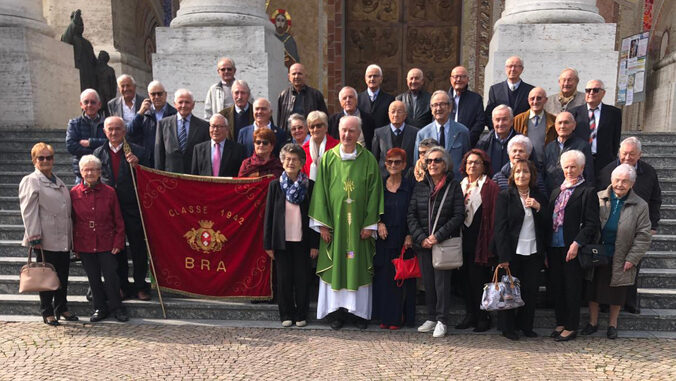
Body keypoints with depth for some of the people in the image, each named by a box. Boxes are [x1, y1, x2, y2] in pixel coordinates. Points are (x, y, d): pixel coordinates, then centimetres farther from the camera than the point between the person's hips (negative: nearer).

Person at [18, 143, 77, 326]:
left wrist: (70, 236, 20)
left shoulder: (59, 182, 18)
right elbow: (29, 212, -11)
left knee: (63, 276, 12)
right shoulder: (30, 181, -4)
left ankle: (61, 307, 26)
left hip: (63, 240, 7)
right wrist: (34, 237, -17)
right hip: (45, 240, -6)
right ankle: (47, 312, 15)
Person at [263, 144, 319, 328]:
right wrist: (268, 243, 0)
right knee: (284, 279, 7)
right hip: (282, 241, 1)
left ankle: (301, 315, 19)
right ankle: (286, 315, 20)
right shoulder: (275, 185, 3)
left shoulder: (309, 186, 1)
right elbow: (269, 215, 3)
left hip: (302, 241, 0)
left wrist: (315, 244, -3)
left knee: (302, 278, 5)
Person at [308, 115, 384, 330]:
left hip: (359, 222, 0)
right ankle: (337, 312, 15)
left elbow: (374, 192, 1)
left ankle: (360, 312, 17)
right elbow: (321, 191, 2)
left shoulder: (368, 160, 2)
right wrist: (323, 223, -4)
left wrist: (369, 224, -4)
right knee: (335, 265, 4)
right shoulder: (328, 158, 3)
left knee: (359, 266, 5)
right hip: (334, 222, 0)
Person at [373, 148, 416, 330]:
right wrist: (379, 223, -7)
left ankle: (398, 317, 11)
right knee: (383, 278, 5)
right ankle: (385, 317, 15)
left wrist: (410, 236, -11)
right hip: (382, 240, 2)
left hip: (402, 241, -2)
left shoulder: (410, 188, 1)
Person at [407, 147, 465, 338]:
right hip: (423, 243, 4)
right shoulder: (420, 186, 8)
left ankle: (442, 320, 10)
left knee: (442, 280, -2)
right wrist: (421, 238, -7)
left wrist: (438, 236, -13)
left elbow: (459, 215, -7)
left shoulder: (453, 186, -1)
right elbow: (411, 215, 5)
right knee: (427, 281, 9)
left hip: (445, 243, -3)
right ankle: (431, 317, 22)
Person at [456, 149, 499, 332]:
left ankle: (483, 317, 12)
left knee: (479, 279, -2)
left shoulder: (490, 187, -2)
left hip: (479, 241, -5)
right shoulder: (460, 186, 14)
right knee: (464, 277, 8)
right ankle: (470, 315, 21)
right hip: (462, 240, 5)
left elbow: (494, 216, -8)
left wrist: (492, 241, -15)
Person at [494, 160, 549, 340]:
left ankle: (526, 326, 22)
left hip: (534, 252, 4)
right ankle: (508, 328, 17)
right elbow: (500, 227, -8)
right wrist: (503, 256, -14)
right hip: (512, 252, -3)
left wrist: (538, 208, -11)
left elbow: (547, 225, 7)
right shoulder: (505, 196, -3)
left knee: (531, 290, 6)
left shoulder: (539, 197, 10)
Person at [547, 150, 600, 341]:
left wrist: (576, 244, -19)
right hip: (554, 247, 7)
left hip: (572, 248, -6)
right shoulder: (556, 192, 15)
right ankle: (561, 323, 27)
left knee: (572, 289, 3)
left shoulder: (588, 192, -6)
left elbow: (591, 223, -12)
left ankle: (571, 327, 15)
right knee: (557, 287, 13)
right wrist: (546, 249, 11)